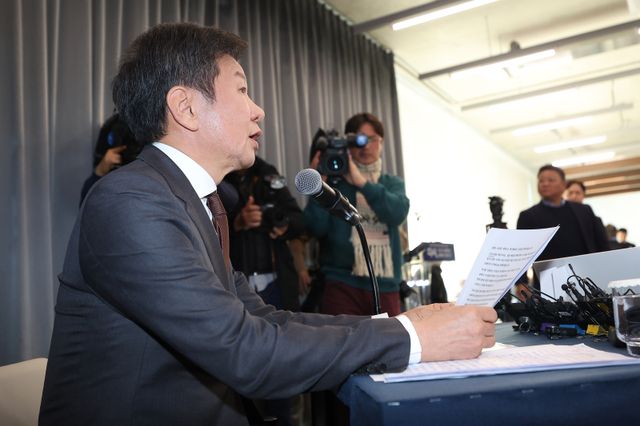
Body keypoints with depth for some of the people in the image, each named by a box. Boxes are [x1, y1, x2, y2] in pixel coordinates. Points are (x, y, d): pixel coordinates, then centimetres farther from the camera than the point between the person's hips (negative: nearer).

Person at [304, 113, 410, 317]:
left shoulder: (392, 183, 16)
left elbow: (398, 213, -7)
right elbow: (317, 228, -3)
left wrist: (362, 182, -14)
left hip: (385, 285, 3)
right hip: (343, 283, -2)